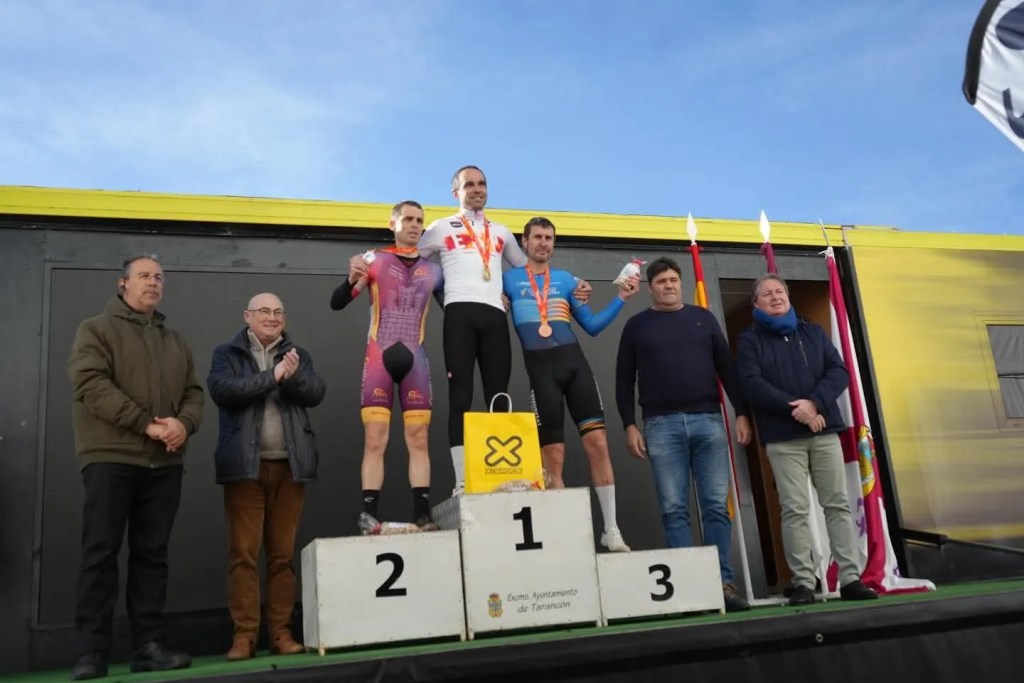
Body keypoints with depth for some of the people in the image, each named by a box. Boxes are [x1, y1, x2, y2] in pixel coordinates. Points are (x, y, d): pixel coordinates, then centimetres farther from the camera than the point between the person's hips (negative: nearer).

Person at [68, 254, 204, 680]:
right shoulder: (96, 330, 4)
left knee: (151, 554, 5)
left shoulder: (175, 341, 19)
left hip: (164, 462, 5)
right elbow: (92, 385, -10)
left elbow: (193, 392, 13)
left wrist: (184, 423, -10)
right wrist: (147, 424, -17)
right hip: (110, 457, -4)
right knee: (101, 553, -3)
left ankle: (150, 645, 9)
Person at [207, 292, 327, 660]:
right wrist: (272, 376, -14)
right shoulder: (227, 353, 8)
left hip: (289, 465, 2)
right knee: (243, 553, -3)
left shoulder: (297, 354, 15)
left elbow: (316, 393, 0)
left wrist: (292, 376, -19)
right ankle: (244, 634, 3)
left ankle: (281, 631, 9)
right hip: (245, 465, -2)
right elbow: (222, 390, -11)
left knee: (283, 553, 4)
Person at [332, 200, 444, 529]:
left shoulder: (433, 270, 12)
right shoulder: (374, 260, 5)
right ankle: (369, 517, -6)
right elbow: (336, 304, 0)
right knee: (374, 441, -6)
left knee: (418, 440, 0)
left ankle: (423, 515, 1)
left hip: (416, 359, 2)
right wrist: (352, 279, -18)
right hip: (378, 358, -2)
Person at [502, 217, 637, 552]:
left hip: (575, 363, 2)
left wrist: (621, 298, 8)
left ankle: (612, 530, 0)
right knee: (553, 455, 0)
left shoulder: (566, 279, 18)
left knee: (597, 442, -7)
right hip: (540, 368, -2)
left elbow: (592, 325, 16)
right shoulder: (509, 280, 11)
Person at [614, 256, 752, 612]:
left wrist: (742, 412, 5)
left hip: (708, 420, 1)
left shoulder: (703, 317, 15)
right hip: (662, 425, -1)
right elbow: (624, 380, 8)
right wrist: (629, 425, -1)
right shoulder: (637, 325, 11)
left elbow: (727, 367, 12)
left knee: (716, 506, -1)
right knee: (674, 510, -2)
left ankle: (723, 582, 4)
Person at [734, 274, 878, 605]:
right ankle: (803, 582, 1)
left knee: (838, 504, 3)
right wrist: (793, 409, -18)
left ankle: (850, 578, 8)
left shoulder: (813, 332, 15)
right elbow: (752, 384, -9)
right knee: (795, 510, -4)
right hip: (782, 437, -3)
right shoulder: (750, 339, 5)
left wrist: (814, 403, -13)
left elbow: (839, 372, 4)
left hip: (824, 431, 3)